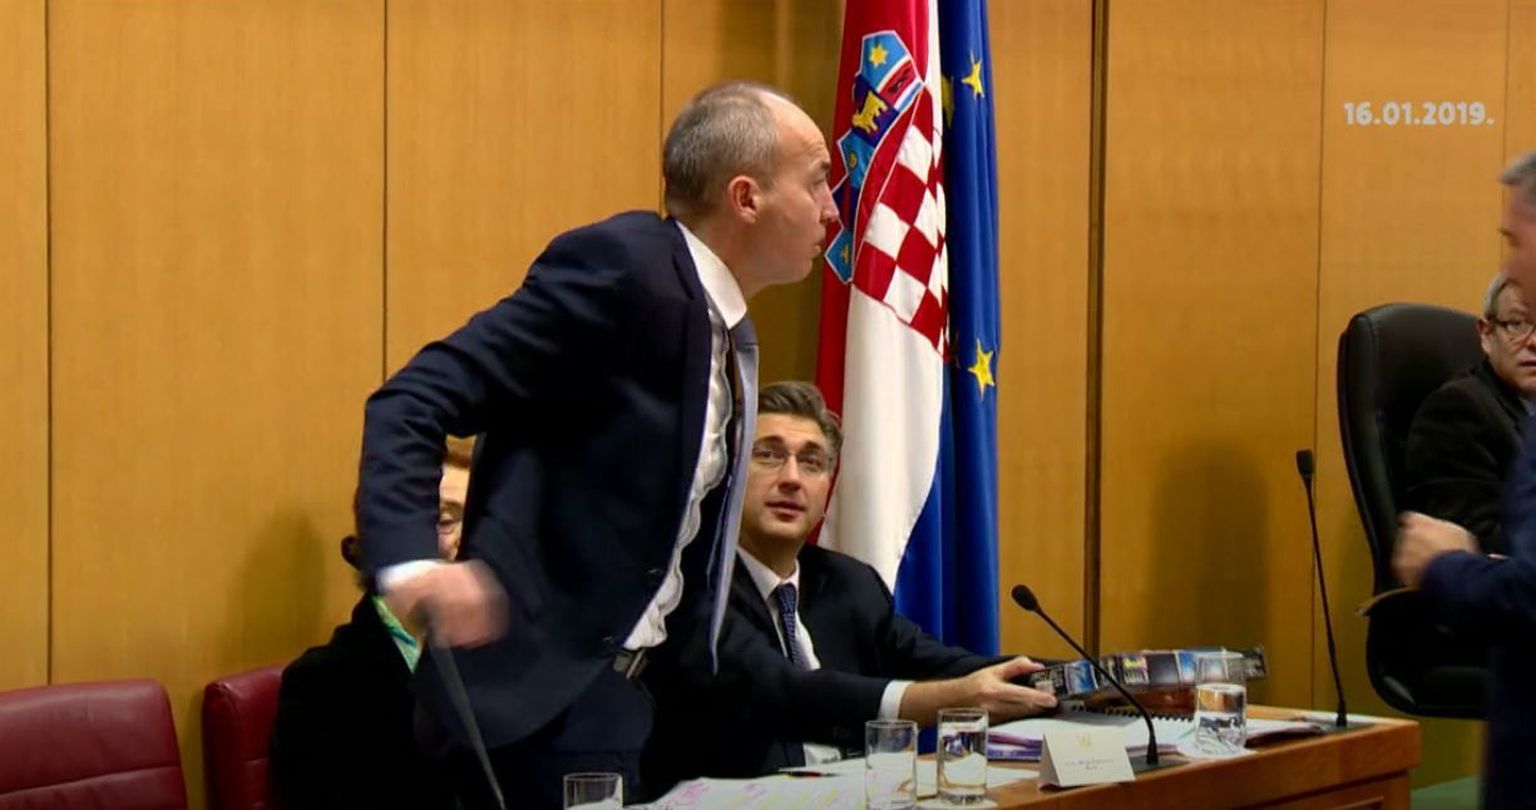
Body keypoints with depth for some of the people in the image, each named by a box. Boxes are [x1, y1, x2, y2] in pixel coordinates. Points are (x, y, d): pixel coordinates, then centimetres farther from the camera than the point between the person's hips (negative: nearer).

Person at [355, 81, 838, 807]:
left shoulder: (733, 338, 13)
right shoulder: (619, 267, -14)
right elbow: (413, 402, -21)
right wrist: (413, 563, -36)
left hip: (654, 691, 9)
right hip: (545, 693, -9)